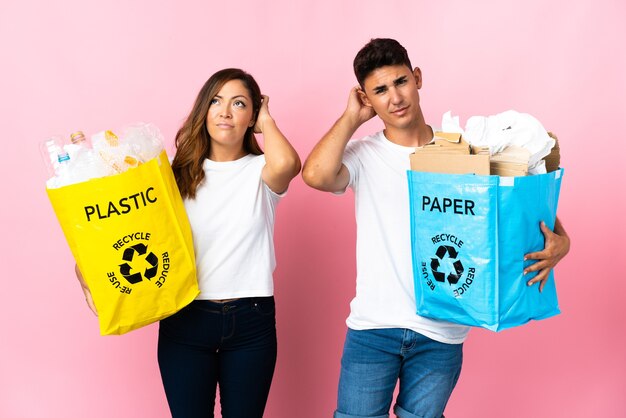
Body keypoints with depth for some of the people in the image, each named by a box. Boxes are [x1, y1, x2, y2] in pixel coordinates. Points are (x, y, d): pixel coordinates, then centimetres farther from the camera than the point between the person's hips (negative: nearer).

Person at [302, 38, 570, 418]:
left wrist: (558, 241, -16)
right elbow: (316, 175, -24)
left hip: (441, 333, 1)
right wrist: (352, 117, -11)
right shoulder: (363, 154, -3)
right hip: (372, 328, 0)